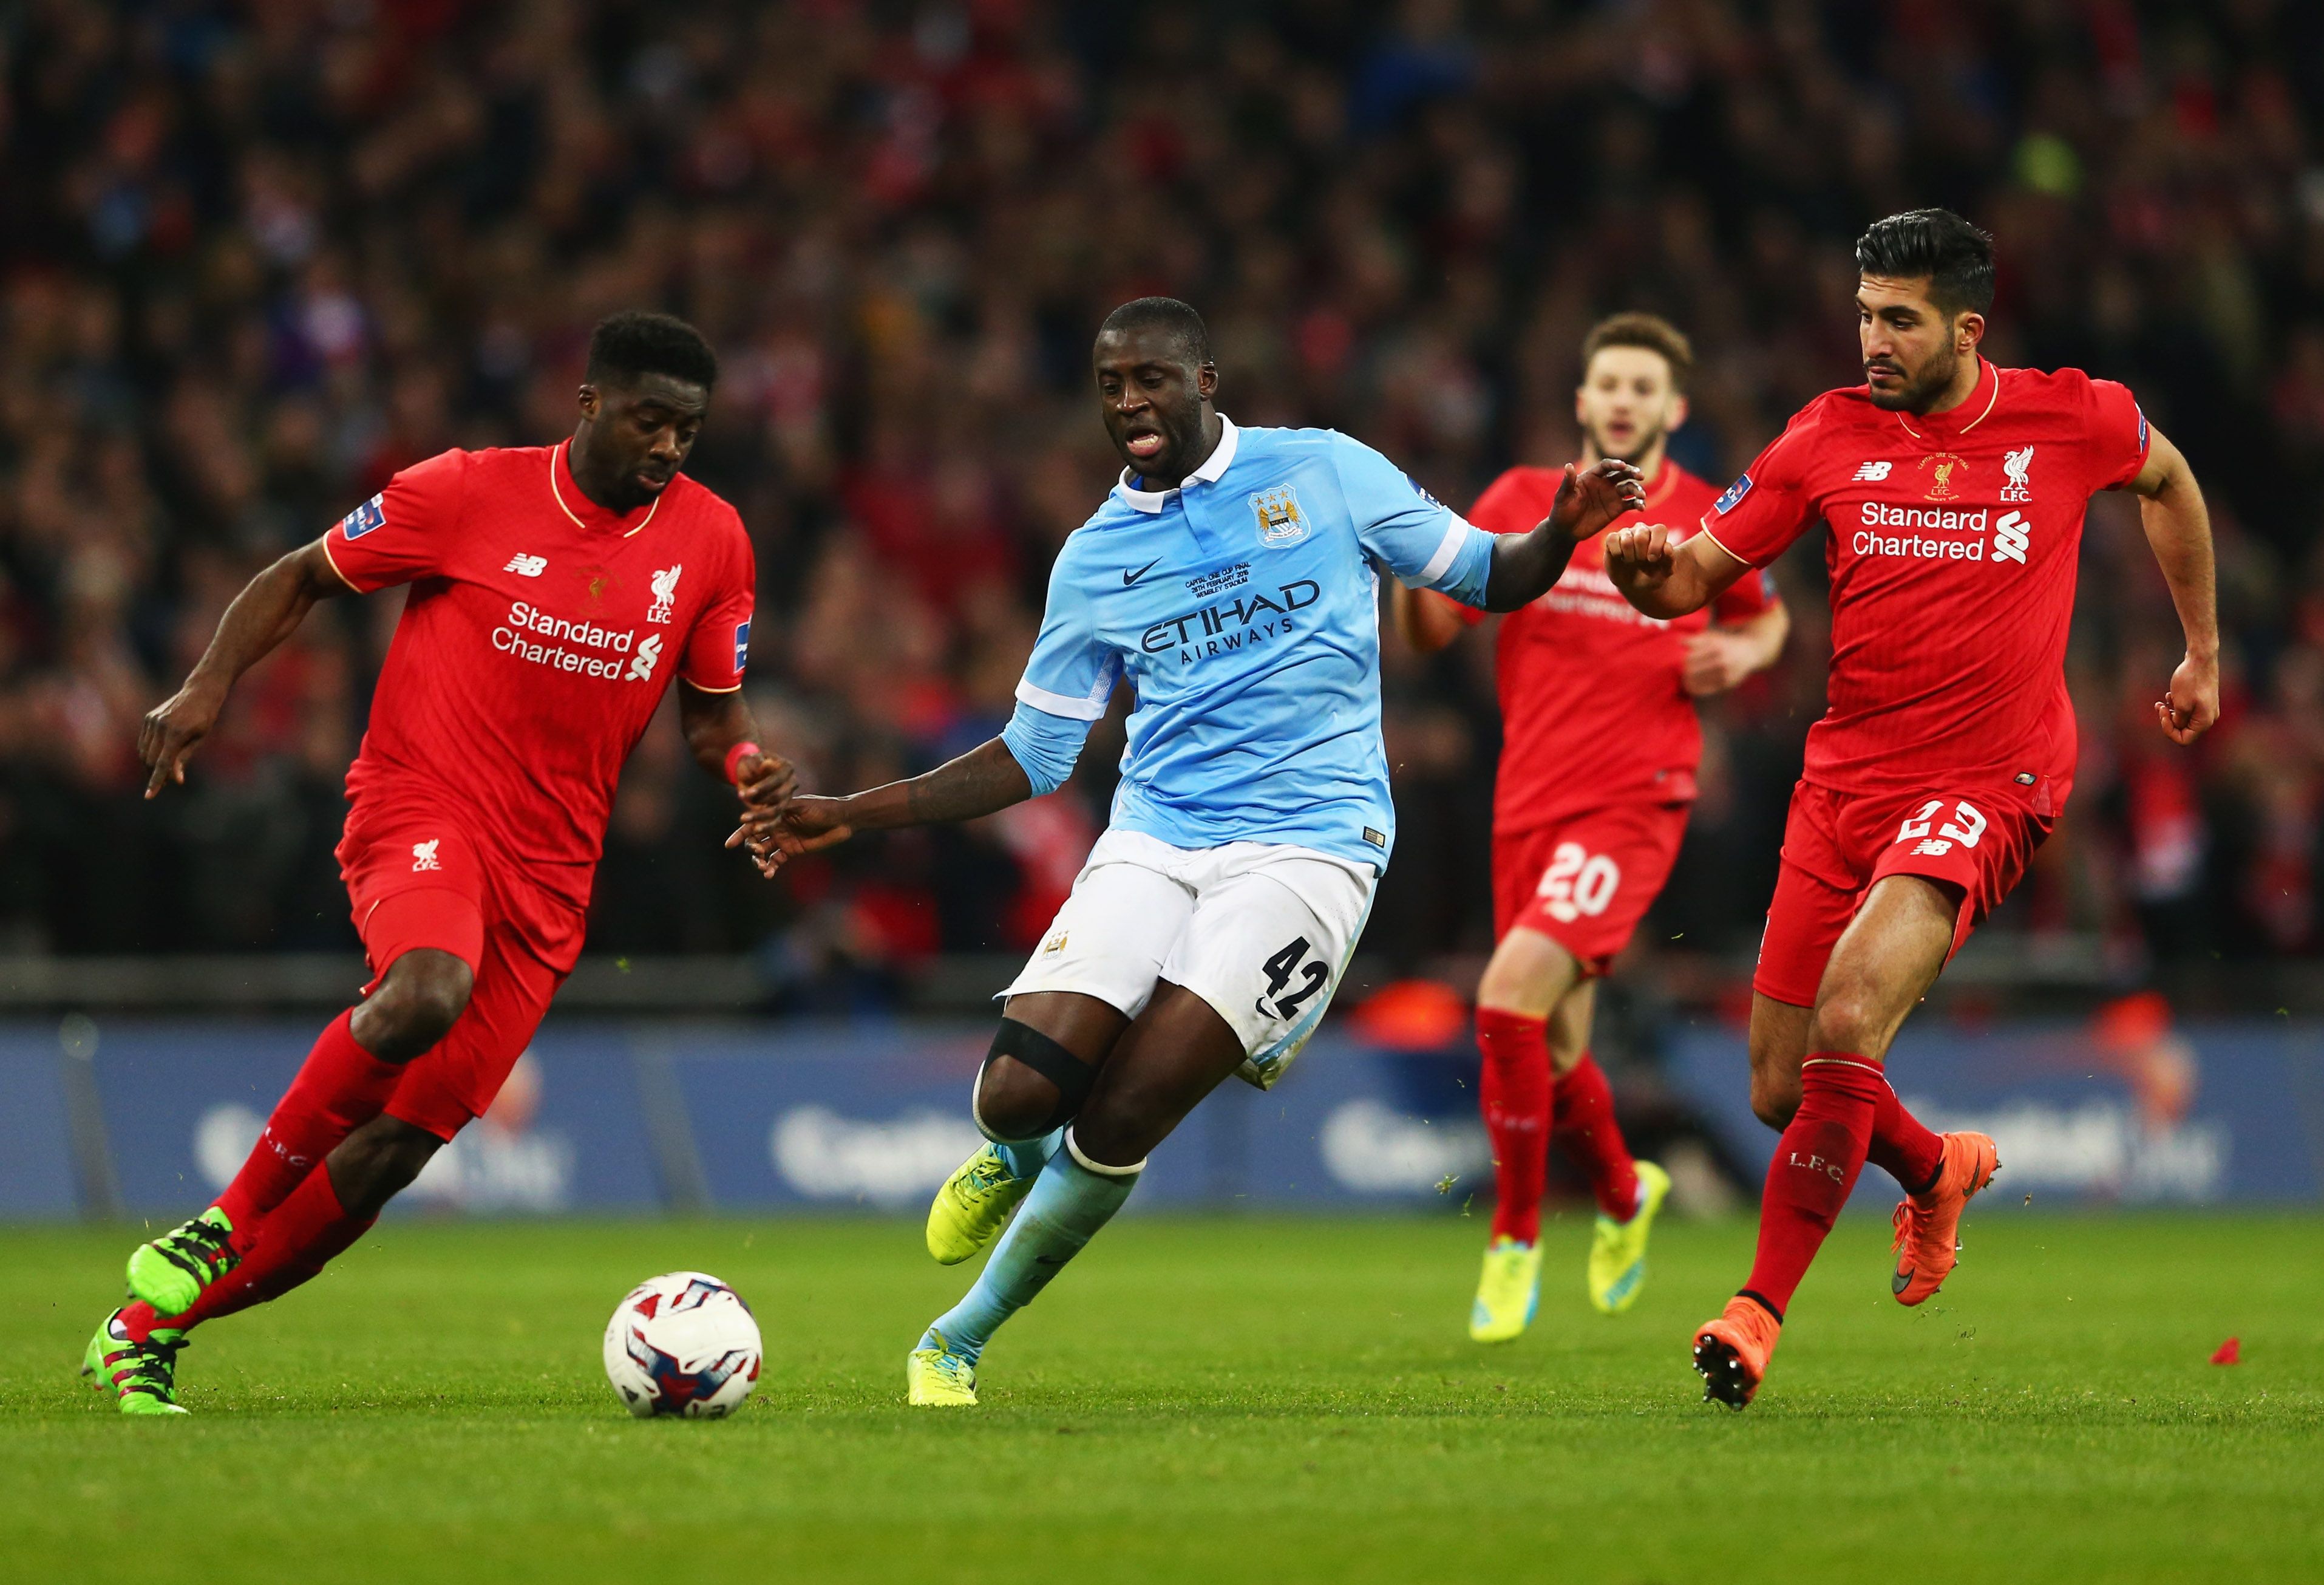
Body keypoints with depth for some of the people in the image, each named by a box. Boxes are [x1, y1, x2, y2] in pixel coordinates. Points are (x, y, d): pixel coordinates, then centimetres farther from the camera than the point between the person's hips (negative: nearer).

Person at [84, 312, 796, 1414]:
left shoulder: (711, 542, 4)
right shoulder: (468, 495, -5)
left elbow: (712, 713, 15)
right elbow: (299, 579, 6)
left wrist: (744, 764, -9)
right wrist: (209, 686, -9)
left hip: (548, 872, 4)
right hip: (420, 813, -4)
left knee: (395, 1145, -4)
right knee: (426, 994, -37)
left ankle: (152, 1326, 11)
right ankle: (226, 1222, -18)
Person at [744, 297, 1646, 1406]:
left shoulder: (1323, 473, 5)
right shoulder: (1094, 558, 12)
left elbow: (1484, 578, 10)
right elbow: (1033, 755, 18)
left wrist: (1562, 532, -13)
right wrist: (852, 816, 12)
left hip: (1305, 844, -3)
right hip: (1152, 843, 3)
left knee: (1118, 1124, -15)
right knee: (1019, 1094, -16)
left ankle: (959, 1343, 4)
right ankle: (1018, 1156, 23)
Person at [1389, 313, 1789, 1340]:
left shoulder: (1711, 523, 2)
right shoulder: (1523, 502, 5)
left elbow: (1766, 618, 21)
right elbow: (1431, 631, 4)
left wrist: (1740, 656, -2)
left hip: (1634, 803, -4)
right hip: (1530, 802, 4)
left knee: (1509, 995, -23)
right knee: (1551, 1056, 10)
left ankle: (1516, 1240, -9)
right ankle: (1624, 1194, 42)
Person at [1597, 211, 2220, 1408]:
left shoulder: (2071, 419, -2)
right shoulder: (1828, 436, 2)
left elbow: (2166, 480, 20)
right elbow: (1702, 572, 5)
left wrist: (2203, 652, 25)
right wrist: (1650, 570, -19)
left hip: (1987, 784, -4)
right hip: (1846, 778, 4)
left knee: (1846, 1025, -26)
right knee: (1781, 1092, 7)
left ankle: (1761, 1308, -18)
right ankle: (1939, 1172, 40)